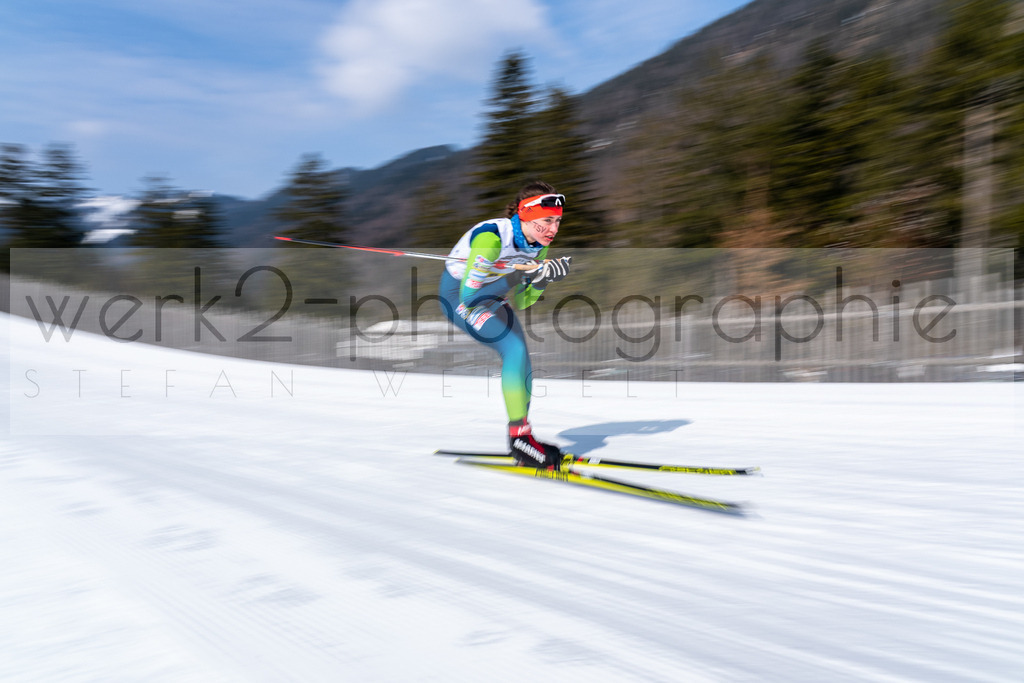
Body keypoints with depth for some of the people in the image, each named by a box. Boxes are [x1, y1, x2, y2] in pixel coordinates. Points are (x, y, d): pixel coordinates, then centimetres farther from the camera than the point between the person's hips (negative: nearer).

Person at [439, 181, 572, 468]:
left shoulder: (539, 246, -8)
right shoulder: (492, 236, -32)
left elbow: (519, 303, -2)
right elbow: (468, 294, -36)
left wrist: (543, 278, -20)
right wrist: (522, 274, -40)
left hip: (492, 296, 8)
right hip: (457, 294, -8)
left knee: (522, 364, 1)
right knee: (515, 349, -22)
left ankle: (521, 440, 14)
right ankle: (519, 437, -15)